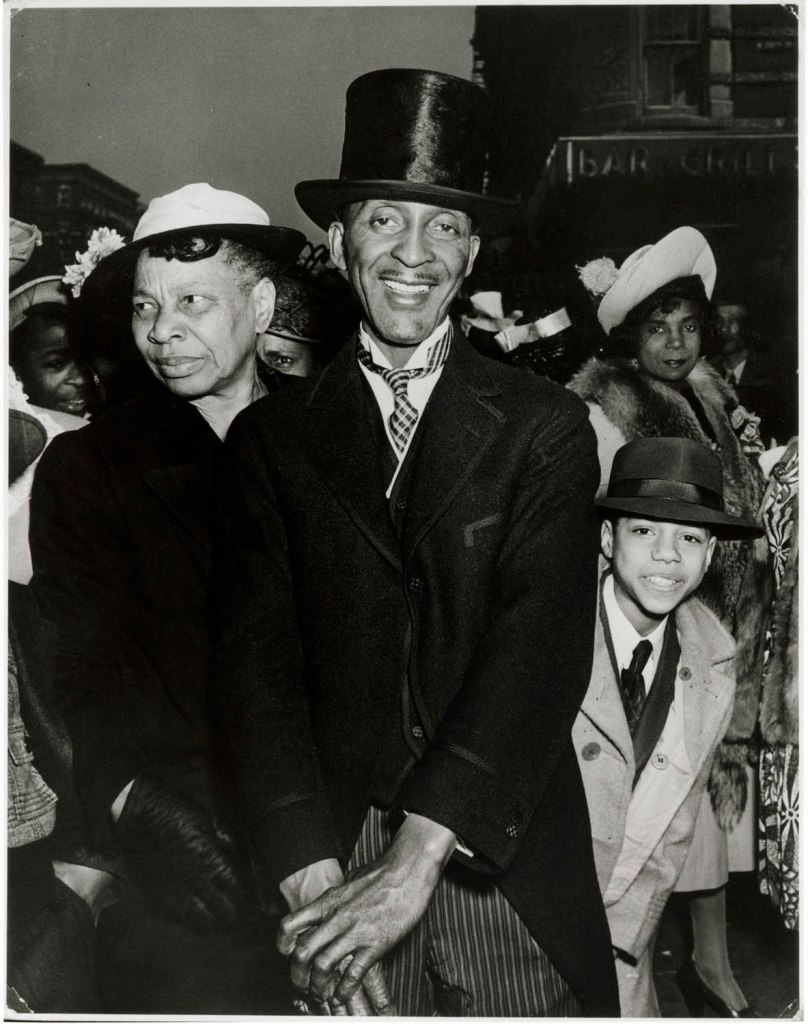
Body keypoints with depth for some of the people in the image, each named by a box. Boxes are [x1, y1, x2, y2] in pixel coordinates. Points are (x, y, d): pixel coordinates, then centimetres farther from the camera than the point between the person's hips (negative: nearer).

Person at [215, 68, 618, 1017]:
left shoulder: (545, 428, 0)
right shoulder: (271, 437, 3)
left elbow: (543, 642, -10)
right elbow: (259, 658, -4)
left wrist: (416, 858, -19)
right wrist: (313, 884, -16)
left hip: (510, 873, 0)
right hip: (336, 849, 0)